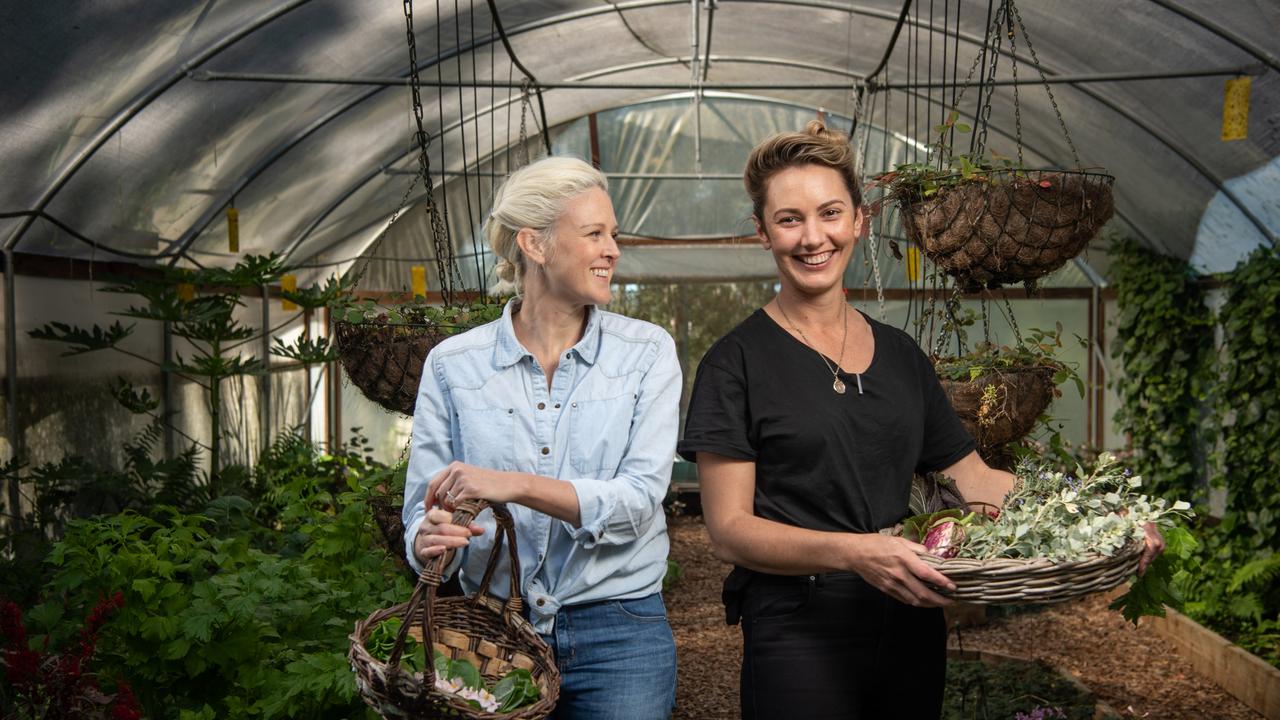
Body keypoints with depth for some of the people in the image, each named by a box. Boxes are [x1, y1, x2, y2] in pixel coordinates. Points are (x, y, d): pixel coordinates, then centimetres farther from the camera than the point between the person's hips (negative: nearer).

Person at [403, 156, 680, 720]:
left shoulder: (646, 352, -2)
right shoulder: (453, 364, -1)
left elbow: (640, 498, -13)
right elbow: (424, 506, 1)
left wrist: (517, 486, -24)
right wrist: (431, 540, -22)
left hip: (617, 636, 0)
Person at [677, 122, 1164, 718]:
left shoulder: (901, 355, 10)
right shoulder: (737, 362, -7)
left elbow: (973, 478, 14)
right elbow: (729, 530, -12)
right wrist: (852, 552, -27)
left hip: (912, 629, 5)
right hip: (800, 637, -5)